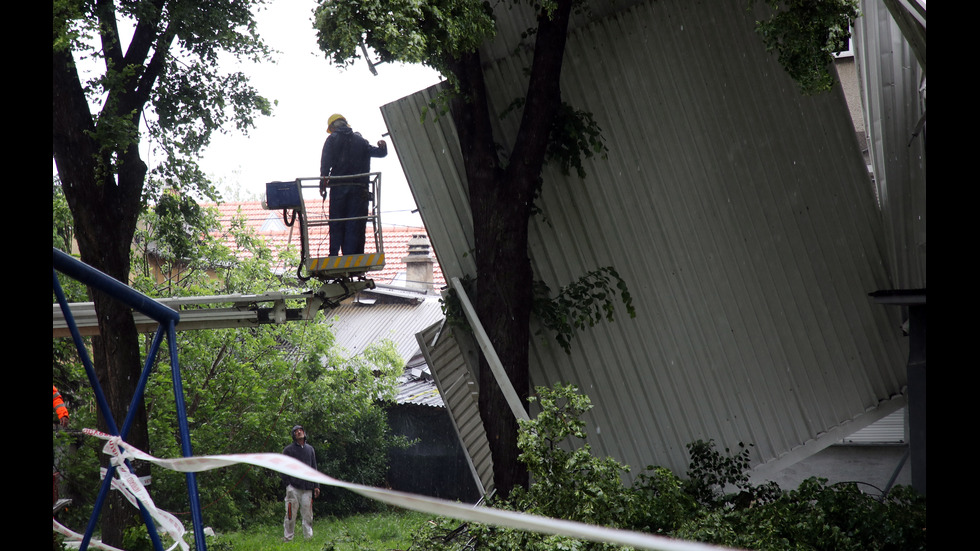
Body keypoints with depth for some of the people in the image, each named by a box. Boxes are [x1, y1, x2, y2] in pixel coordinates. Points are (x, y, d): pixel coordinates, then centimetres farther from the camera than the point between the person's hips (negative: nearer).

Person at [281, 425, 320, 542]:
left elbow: (314, 468, 19)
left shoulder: (310, 449, 18)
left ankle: (309, 537, 8)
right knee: (291, 515, -5)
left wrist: (316, 486, 13)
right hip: (293, 488, -4)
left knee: (308, 514, 3)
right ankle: (287, 538, 0)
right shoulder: (288, 450, 4)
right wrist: (288, 484, -8)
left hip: (307, 488, 4)